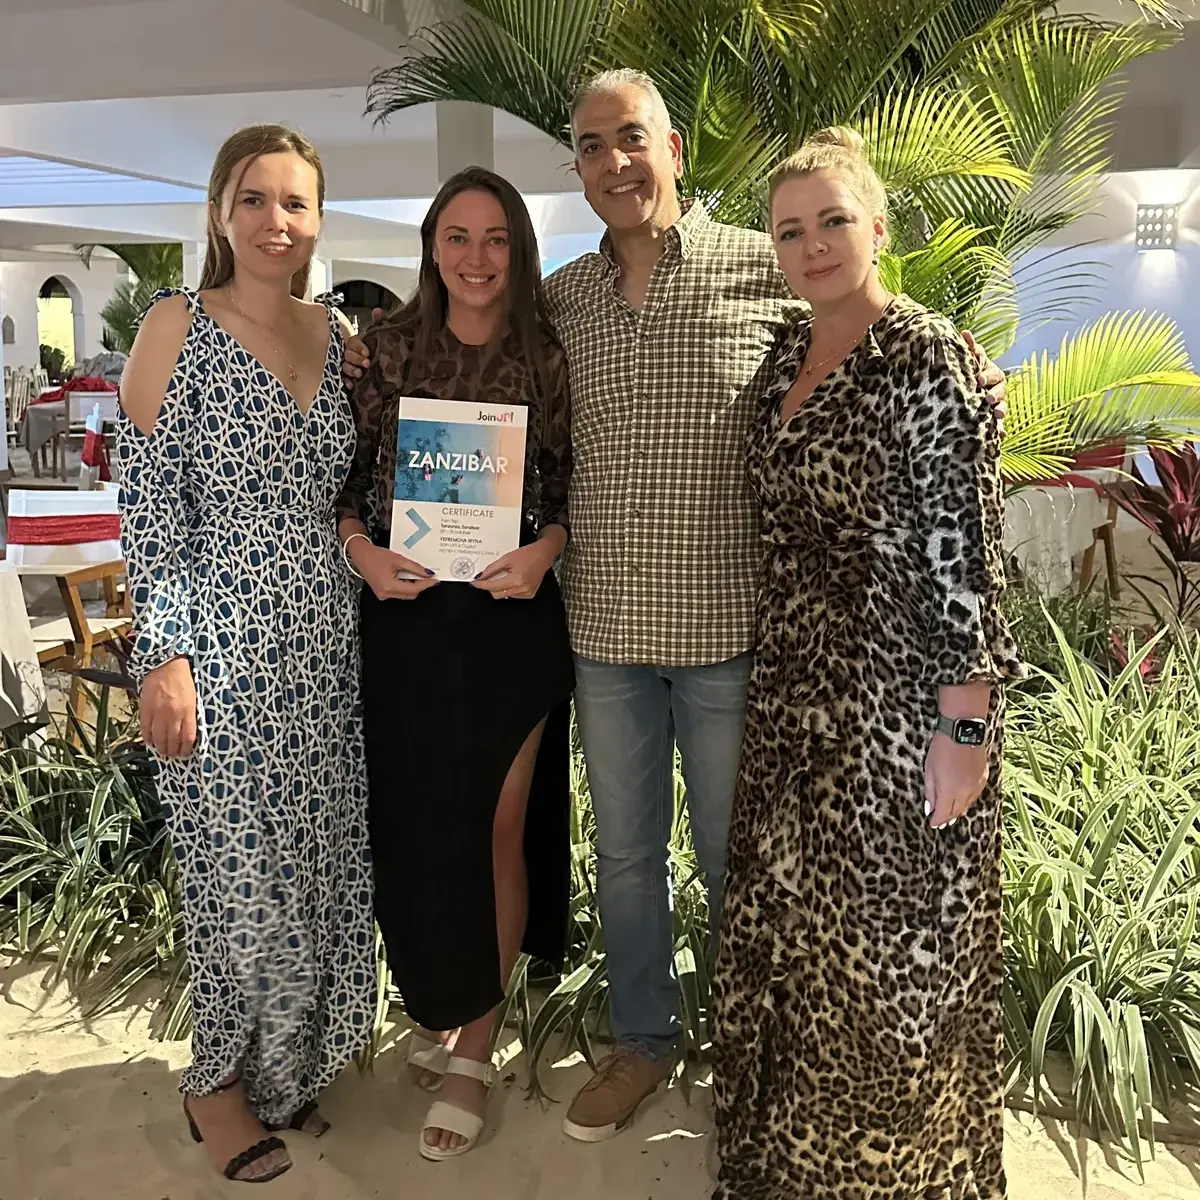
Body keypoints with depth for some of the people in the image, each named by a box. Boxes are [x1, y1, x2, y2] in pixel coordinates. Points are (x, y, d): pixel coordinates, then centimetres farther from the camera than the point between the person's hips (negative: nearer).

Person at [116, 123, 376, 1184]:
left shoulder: (337, 334, 10)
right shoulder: (178, 327, -6)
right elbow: (149, 509, -10)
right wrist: (163, 658, -14)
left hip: (323, 649, 6)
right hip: (221, 652, -5)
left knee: (322, 875, 12)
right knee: (248, 885, 3)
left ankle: (285, 1073, 34)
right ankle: (219, 1081, 29)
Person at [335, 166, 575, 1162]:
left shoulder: (550, 360, 0)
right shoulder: (390, 350, 3)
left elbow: (578, 488, 4)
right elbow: (345, 477, 6)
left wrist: (544, 550, -15)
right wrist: (363, 549, -12)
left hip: (513, 620, -1)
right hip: (406, 619, 2)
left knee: (496, 825, 5)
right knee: (416, 822, 10)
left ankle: (474, 1051, 21)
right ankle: (438, 1008, 35)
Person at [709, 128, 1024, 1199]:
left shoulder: (926, 355, -12)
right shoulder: (791, 359, 10)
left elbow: (967, 546, -16)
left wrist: (967, 724, -18)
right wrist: (777, 678, 14)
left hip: (901, 697, -7)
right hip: (798, 694, 7)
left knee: (891, 936, 8)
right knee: (794, 925, 17)